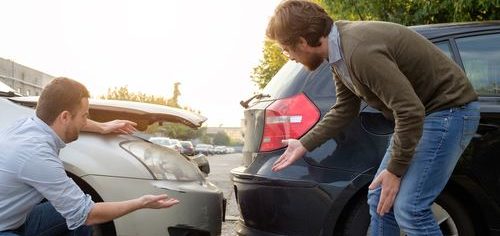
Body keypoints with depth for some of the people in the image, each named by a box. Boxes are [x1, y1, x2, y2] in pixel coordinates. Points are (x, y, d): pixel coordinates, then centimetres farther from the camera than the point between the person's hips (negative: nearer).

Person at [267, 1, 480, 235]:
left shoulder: (360, 51, -29)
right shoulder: (339, 50, 1)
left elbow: (411, 112, -29)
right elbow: (344, 110, 14)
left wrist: (395, 170, -18)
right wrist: (303, 145, 17)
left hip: (449, 109, -9)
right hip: (421, 111, 10)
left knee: (409, 208, -15)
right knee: (380, 199, 9)